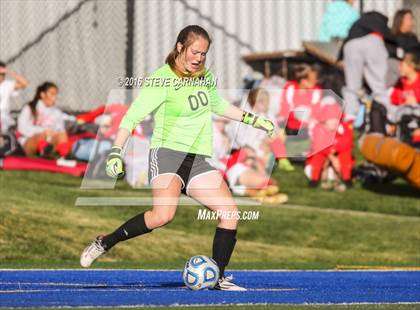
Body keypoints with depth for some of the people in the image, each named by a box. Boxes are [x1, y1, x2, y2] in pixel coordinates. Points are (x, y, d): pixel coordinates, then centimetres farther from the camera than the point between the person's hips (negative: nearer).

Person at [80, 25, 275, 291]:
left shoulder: (206, 77, 12)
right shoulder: (161, 81, -9)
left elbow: (217, 105, 32)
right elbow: (132, 117, -11)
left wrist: (253, 120, 33)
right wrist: (116, 152, -20)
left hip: (197, 160, 7)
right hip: (167, 152, -7)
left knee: (229, 211, -9)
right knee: (164, 215, -30)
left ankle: (218, 278, 0)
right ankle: (105, 243, -12)